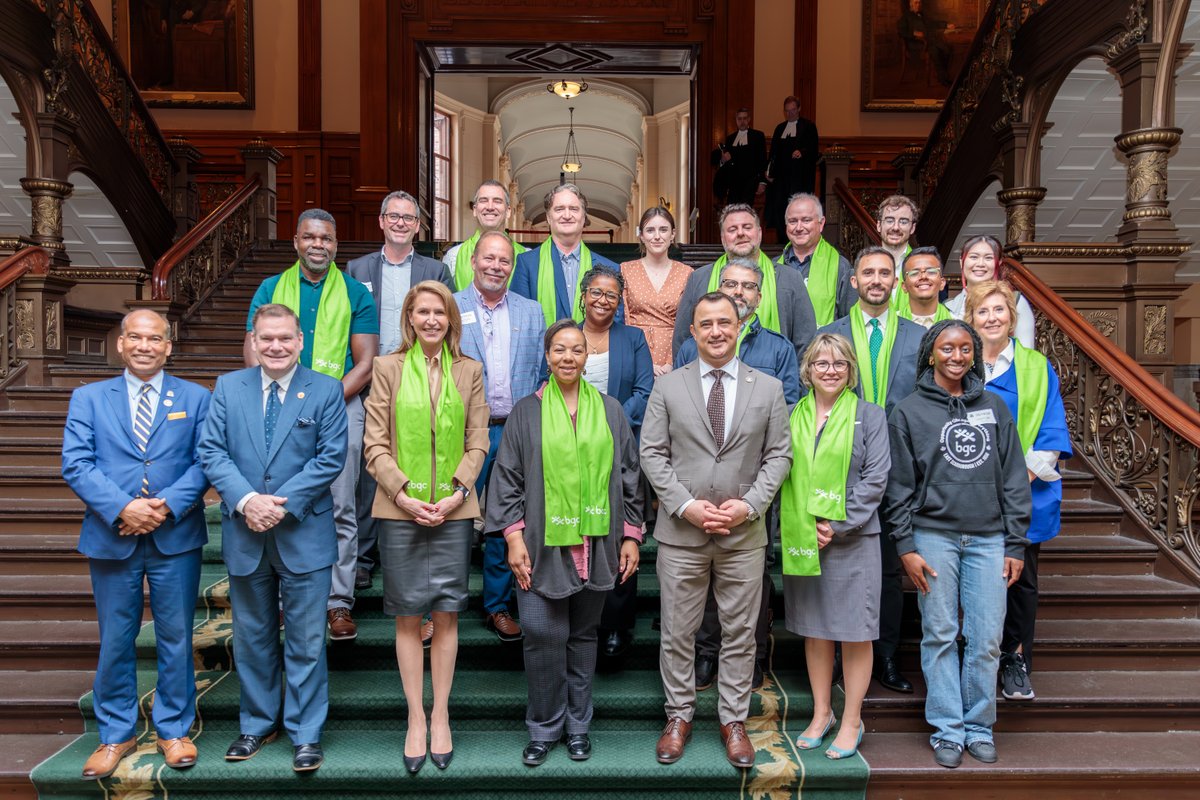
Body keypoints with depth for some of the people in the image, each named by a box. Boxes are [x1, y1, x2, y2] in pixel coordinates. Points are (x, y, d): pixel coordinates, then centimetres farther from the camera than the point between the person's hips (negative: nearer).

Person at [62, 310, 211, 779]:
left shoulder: (195, 399, 4)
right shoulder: (89, 398, 7)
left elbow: (205, 461, -3)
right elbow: (76, 464, -3)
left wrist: (168, 505, -17)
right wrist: (121, 508, -17)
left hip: (176, 538, -1)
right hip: (111, 538, 1)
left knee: (176, 637, 8)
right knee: (115, 640, 11)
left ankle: (174, 730, 25)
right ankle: (116, 734, 28)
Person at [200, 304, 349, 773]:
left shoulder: (326, 390, -1)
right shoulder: (228, 387, 6)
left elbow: (331, 458, -8)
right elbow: (211, 451, -1)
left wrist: (283, 504, -16)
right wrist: (246, 500, -16)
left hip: (304, 534, -3)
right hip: (244, 534, 3)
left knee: (306, 640, 5)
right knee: (251, 637, 16)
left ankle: (306, 733, 18)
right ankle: (257, 725, 32)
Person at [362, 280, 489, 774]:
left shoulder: (469, 372, 8)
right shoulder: (388, 368, 4)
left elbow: (477, 442, 5)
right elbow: (375, 444, 1)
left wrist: (457, 493, -8)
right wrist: (403, 494, -10)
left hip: (454, 509, 1)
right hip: (399, 509, -1)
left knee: (446, 614, 7)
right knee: (408, 617, 6)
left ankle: (440, 717, 21)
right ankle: (416, 719, 19)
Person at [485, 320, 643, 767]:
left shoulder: (610, 411, 8)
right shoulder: (526, 412, 4)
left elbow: (628, 477, 9)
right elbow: (508, 478, 2)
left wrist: (631, 535, 5)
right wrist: (513, 536, -6)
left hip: (595, 544, 2)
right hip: (543, 544, -1)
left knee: (584, 634, 10)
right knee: (542, 635, -4)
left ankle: (578, 725, 26)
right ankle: (544, 727, 16)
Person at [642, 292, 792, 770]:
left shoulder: (768, 388, 5)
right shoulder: (668, 386, 2)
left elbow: (778, 455, 3)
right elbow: (652, 453, -1)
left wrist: (749, 504, -10)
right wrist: (686, 505, -12)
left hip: (745, 533, 1)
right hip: (680, 532, 0)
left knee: (740, 633, 10)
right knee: (678, 632, 9)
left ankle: (734, 721, 25)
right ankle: (679, 717, 25)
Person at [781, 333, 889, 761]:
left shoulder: (869, 415, 1)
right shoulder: (792, 416, 8)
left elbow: (875, 478, -6)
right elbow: (783, 473, 8)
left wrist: (837, 525, -13)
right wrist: (806, 527, -5)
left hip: (852, 537, -3)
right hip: (802, 538, 3)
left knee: (854, 632, 3)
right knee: (814, 628, 12)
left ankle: (851, 722, 18)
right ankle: (821, 713, 26)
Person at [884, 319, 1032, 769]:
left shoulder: (993, 407, 10)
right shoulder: (909, 412, 2)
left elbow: (1014, 479, 10)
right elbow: (898, 487, 1)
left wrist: (1015, 545, 5)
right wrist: (905, 547, -5)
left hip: (988, 539, 2)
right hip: (934, 537, -2)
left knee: (987, 640, 4)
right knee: (940, 636, 4)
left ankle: (979, 727, 19)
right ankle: (947, 729, 15)